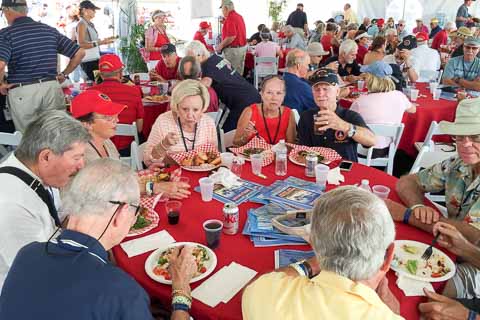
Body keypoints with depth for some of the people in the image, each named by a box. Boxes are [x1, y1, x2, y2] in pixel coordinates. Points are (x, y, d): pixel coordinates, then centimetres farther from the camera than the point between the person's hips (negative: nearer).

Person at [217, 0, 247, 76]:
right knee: (239, 73, 16)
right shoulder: (239, 16, 11)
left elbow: (231, 36, -25)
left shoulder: (230, 18, -18)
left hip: (233, 49, -10)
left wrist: (220, 46, -15)